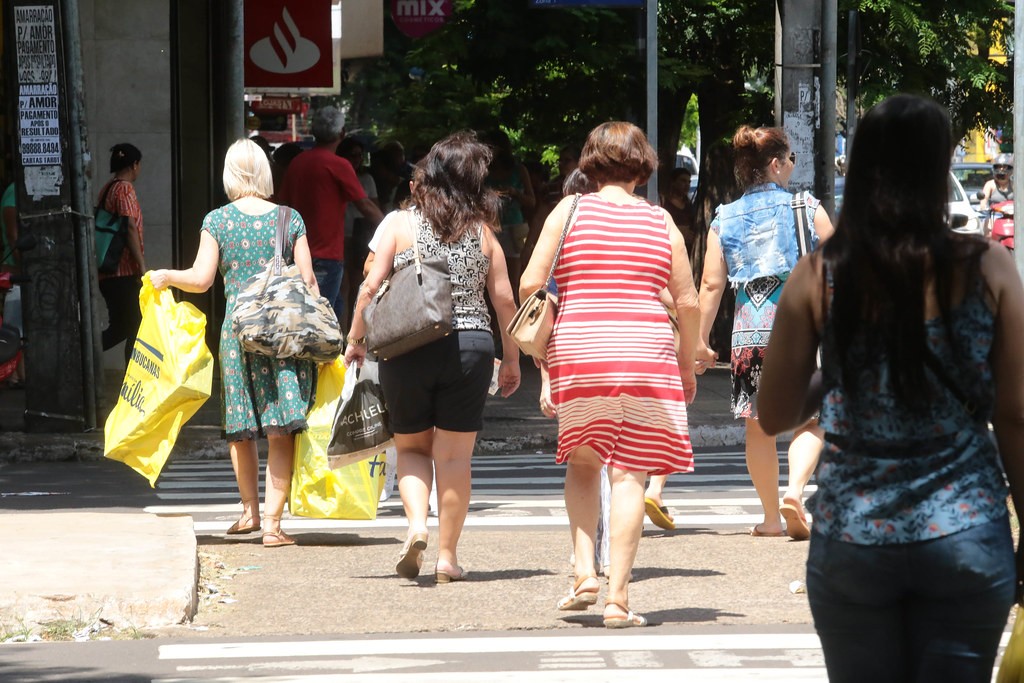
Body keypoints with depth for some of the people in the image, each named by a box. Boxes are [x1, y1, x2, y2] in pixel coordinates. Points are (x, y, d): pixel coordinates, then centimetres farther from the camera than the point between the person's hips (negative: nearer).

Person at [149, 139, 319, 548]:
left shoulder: (217, 221, 1)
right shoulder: (290, 219, 3)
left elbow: (201, 279, -3)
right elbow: (308, 281, 1)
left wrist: (165, 277, 15)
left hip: (239, 328, 0)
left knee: (240, 427, 16)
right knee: (282, 429, -2)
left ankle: (250, 511, 24)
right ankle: (272, 523, -7)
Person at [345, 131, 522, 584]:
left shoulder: (400, 224, -2)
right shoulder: (481, 232, 3)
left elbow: (371, 286, -4)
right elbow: (504, 299, 5)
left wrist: (356, 339, 9)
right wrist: (511, 357, 16)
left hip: (407, 349, -1)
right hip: (469, 347, 1)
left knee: (412, 447, 15)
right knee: (454, 456, 6)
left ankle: (416, 524, -8)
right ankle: (447, 555, 9)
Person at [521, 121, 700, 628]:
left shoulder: (569, 210, 4)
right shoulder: (661, 222, 7)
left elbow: (530, 285, -1)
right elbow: (687, 302, 7)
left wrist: (544, 349, 11)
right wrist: (687, 365, 19)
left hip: (578, 352, 0)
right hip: (646, 353, 0)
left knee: (582, 463, 18)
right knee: (629, 473, 0)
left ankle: (584, 572, 4)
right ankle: (617, 596, -4)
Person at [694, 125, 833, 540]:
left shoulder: (723, 221, 7)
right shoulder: (807, 209, 1)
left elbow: (711, 284, 2)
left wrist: (701, 341, 4)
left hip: (749, 331, 2)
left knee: (758, 425, 10)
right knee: (810, 418, 3)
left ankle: (771, 517, 14)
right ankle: (795, 488, -21)